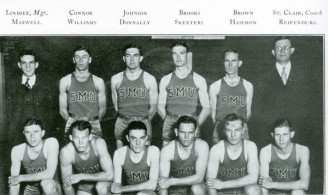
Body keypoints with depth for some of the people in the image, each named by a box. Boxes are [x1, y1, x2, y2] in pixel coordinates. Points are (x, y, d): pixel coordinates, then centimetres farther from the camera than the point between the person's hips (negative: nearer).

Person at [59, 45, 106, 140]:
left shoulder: (98, 82, 8)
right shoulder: (65, 81, 7)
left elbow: (102, 109, 11)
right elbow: (63, 109, 11)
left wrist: (93, 121, 6)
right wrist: (72, 122, 6)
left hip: (94, 127, 0)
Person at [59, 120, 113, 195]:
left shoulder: (98, 143, -30)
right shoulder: (66, 152, -26)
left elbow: (109, 175, -33)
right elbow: (66, 184, -15)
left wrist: (81, 176, -33)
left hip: (102, 181, -2)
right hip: (84, 187, 2)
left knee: (101, 187, -33)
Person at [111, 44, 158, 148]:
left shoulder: (149, 79, 1)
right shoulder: (116, 79, 5)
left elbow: (153, 107, 5)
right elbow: (115, 105, 10)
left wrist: (143, 120, 7)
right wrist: (126, 118, 7)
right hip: (122, 124, 1)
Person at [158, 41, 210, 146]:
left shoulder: (198, 80, 8)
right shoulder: (166, 80, 12)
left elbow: (206, 108, 8)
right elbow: (160, 107, 14)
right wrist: (170, 122, 2)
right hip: (170, 127, 1)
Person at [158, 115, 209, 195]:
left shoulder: (202, 146, -19)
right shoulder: (167, 150, -17)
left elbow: (199, 177, -25)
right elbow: (163, 181, -18)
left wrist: (172, 181, -31)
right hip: (175, 189, 1)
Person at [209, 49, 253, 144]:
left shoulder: (248, 86, 7)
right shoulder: (215, 87, 4)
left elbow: (248, 111, 10)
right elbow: (213, 112, 7)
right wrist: (220, 125, 0)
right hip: (220, 131, -1)